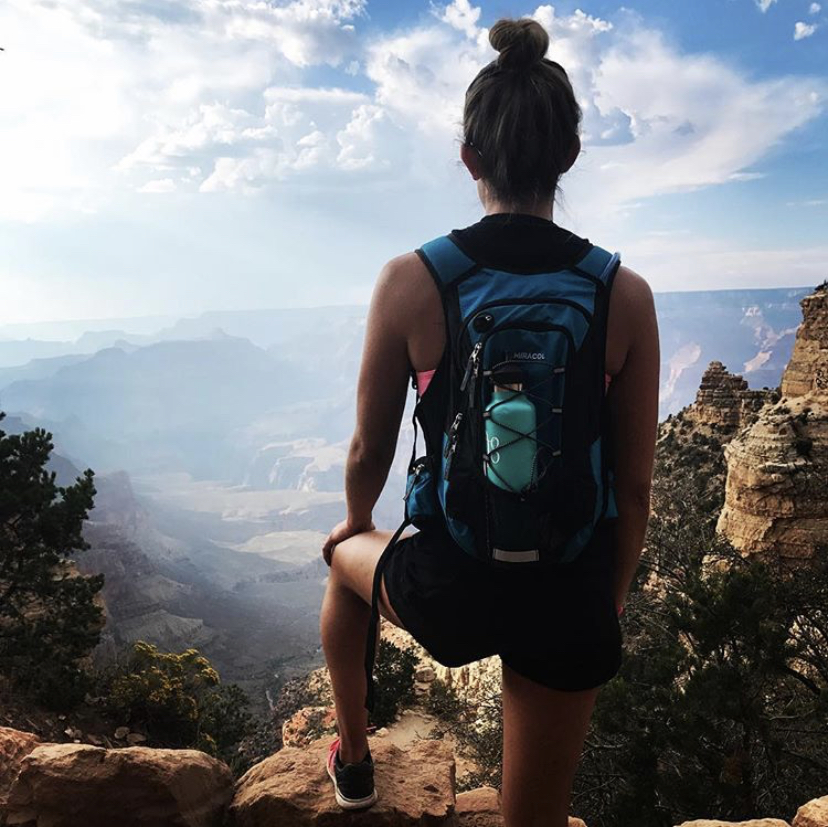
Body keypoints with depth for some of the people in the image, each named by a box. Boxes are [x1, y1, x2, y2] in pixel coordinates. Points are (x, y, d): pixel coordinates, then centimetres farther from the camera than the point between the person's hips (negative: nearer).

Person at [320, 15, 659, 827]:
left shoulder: (410, 280, -13)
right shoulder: (625, 295, -9)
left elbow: (369, 448, -2)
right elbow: (634, 487, -2)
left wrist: (355, 525, 20)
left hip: (447, 588, 0)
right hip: (569, 599, 1)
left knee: (345, 557, 36)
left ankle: (353, 756, 52)